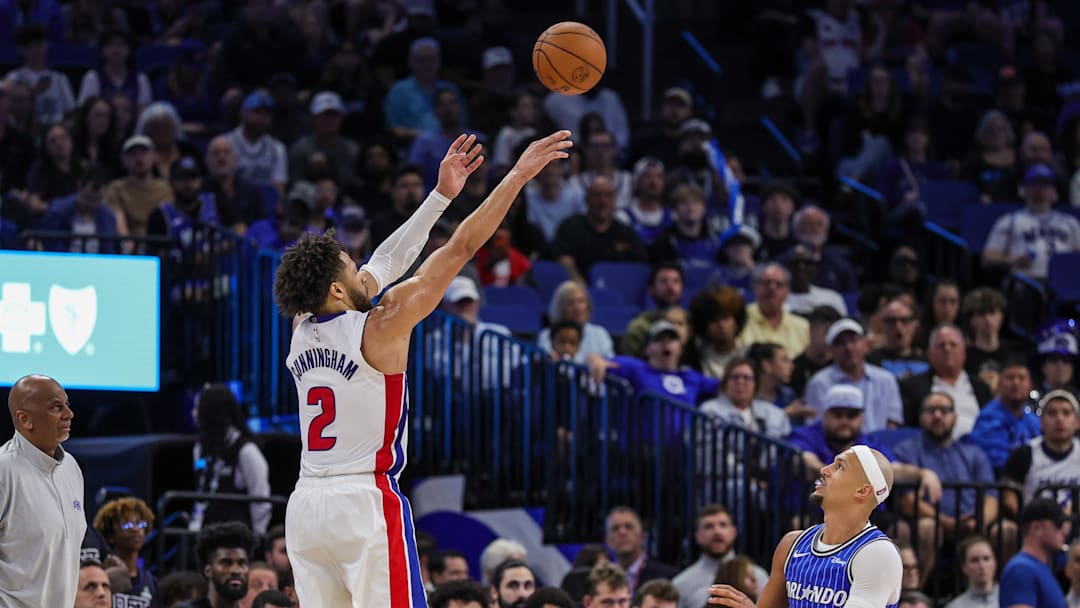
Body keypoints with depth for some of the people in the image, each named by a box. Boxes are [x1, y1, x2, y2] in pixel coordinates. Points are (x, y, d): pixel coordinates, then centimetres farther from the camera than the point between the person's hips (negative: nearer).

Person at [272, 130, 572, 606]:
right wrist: (518, 175, -2)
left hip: (305, 507, 7)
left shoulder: (304, 330, 9)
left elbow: (384, 265, 20)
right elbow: (460, 249, -7)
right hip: (365, 502, -7)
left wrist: (441, 195, 25)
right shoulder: (381, 328, -9)